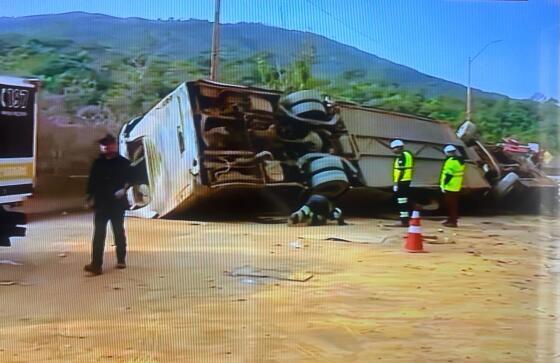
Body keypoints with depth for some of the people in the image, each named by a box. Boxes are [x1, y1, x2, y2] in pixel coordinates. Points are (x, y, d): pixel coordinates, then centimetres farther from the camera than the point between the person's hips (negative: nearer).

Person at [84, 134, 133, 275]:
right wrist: (90, 197, 4)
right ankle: (96, 264, -11)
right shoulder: (98, 163, 6)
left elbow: (129, 179, 2)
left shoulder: (123, 162, 1)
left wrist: (124, 189, -16)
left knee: (119, 231, 11)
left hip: (117, 203, -1)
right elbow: (92, 181, 9)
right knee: (98, 233, -7)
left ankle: (121, 259, 26)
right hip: (101, 203, 1)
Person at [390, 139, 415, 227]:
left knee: (402, 202, -8)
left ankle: (403, 221, -6)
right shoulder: (407, 154, 17)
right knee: (406, 202, 14)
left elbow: (401, 171, -20)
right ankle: (406, 220, 21)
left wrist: (396, 182, -19)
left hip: (402, 181, -11)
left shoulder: (402, 156, -14)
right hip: (406, 181, 11)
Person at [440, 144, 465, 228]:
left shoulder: (451, 161, -17)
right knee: (453, 204, 16)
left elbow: (448, 174, -22)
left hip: (450, 187, -10)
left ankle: (452, 221, -5)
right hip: (456, 186, 10)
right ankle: (451, 219, 26)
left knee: (451, 204, -6)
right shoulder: (460, 160, 14)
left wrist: (443, 185, -18)